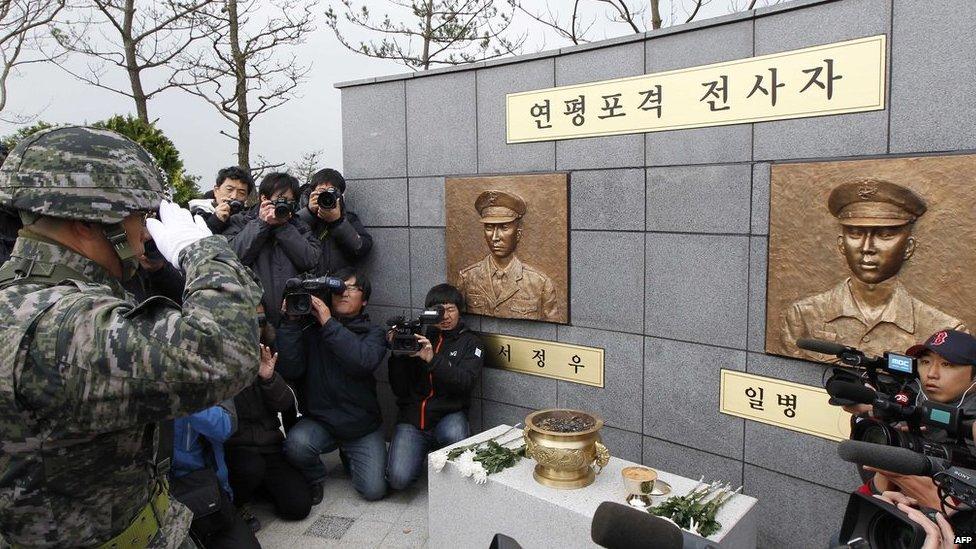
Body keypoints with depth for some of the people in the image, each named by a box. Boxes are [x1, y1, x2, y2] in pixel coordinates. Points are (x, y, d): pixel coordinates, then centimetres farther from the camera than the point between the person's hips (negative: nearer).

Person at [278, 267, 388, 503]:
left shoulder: (373, 333, 0)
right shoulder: (310, 330, 0)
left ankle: (349, 455, 25)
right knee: (297, 443, -32)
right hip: (318, 420, 0)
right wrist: (291, 322, -18)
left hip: (362, 427, 1)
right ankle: (314, 479, 4)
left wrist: (329, 324, -22)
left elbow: (365, 361, -23)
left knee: (374, 490, -9)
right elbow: (290, 371, -14)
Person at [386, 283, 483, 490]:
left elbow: (466, 381, -14)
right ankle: (421, 455, 16)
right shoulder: (417, 336, 6)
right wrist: (397, 354, -12)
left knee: (454, 435, -36)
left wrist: (432, 359, -26)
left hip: (449, 416, 0)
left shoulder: (470, 342, 5)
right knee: (398, 479, -20)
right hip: (411, 417, 1)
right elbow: (399, 389, 3)